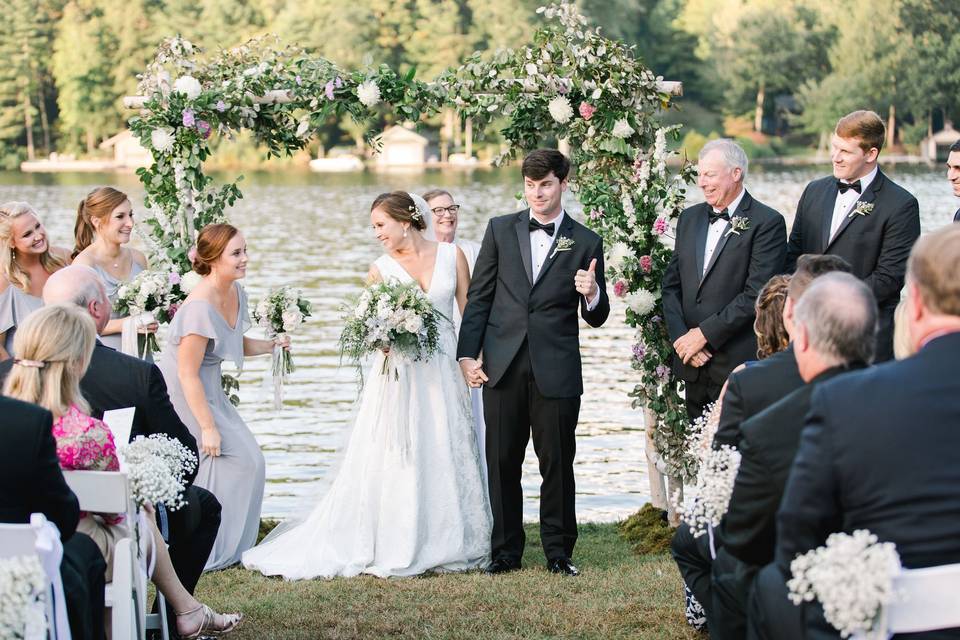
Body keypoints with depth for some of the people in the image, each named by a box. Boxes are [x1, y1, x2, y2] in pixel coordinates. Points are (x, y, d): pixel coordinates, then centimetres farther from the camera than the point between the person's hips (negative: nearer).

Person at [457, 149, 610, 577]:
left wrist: (592, 294, -17)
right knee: (501, 463, 6)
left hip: (556, 369, -1)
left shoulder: (585, 243, 4)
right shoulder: (500, 230, 8)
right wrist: (467, 354, 0)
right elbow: (479, 297, 8)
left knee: (557, 463, 3)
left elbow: (596, 318, 6)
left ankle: (559, 552, 15)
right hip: (502, 365, 2)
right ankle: (505, 551, 17)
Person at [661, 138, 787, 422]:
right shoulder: (690, 218, 14)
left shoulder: (767, 223, -6)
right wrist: (681, 337, -2)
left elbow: (756, 293, -14)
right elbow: (671, 285, 13)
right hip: (694, 367, 6)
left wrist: (704, 334, -13)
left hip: (739, 367, -6)